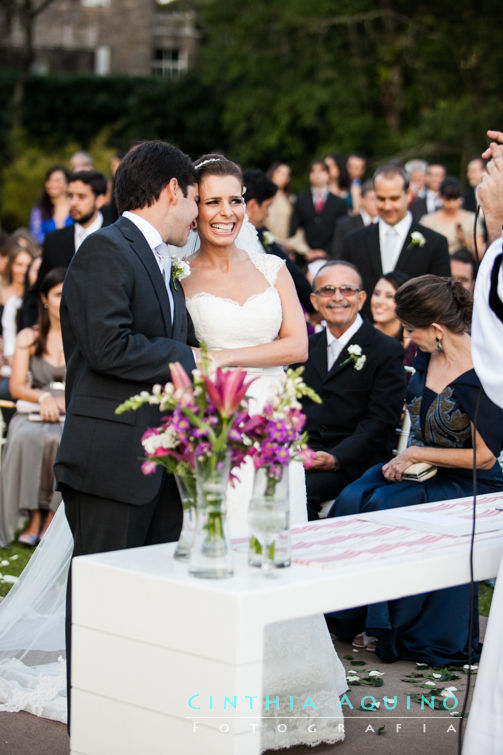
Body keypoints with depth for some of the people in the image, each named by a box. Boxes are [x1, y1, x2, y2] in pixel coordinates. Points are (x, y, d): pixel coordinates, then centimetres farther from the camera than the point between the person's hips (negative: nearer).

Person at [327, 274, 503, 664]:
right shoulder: (428, 357, 2)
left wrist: (417, 454, -15)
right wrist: (405, 458, 6)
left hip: (467, 483, -7)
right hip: (422, 467, 7)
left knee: (388, 505, -28)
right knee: (354, 498, -18)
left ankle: (398, 628, -11)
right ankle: (355, 614, -6)